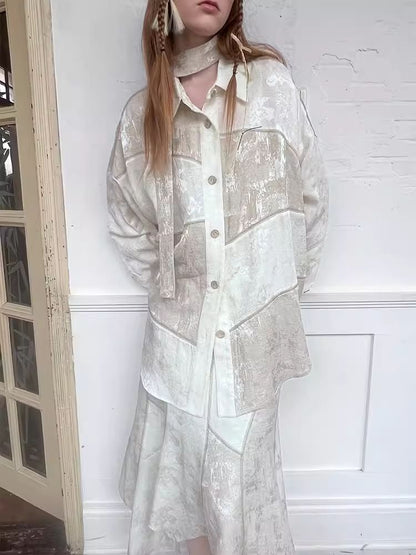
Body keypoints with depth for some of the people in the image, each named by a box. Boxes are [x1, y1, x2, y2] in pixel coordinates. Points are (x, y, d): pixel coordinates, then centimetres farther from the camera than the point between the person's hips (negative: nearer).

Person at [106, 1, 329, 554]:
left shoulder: (271, 82, -2)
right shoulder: (142, 111, 3)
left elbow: (312, 197, 2)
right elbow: (126, 221, 13)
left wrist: (286, 284, 5)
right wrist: (164, 283, 8)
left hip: (255, 323, -1)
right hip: (179, 325, 2)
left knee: (244, 464, 14)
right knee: (182, 464, 15)